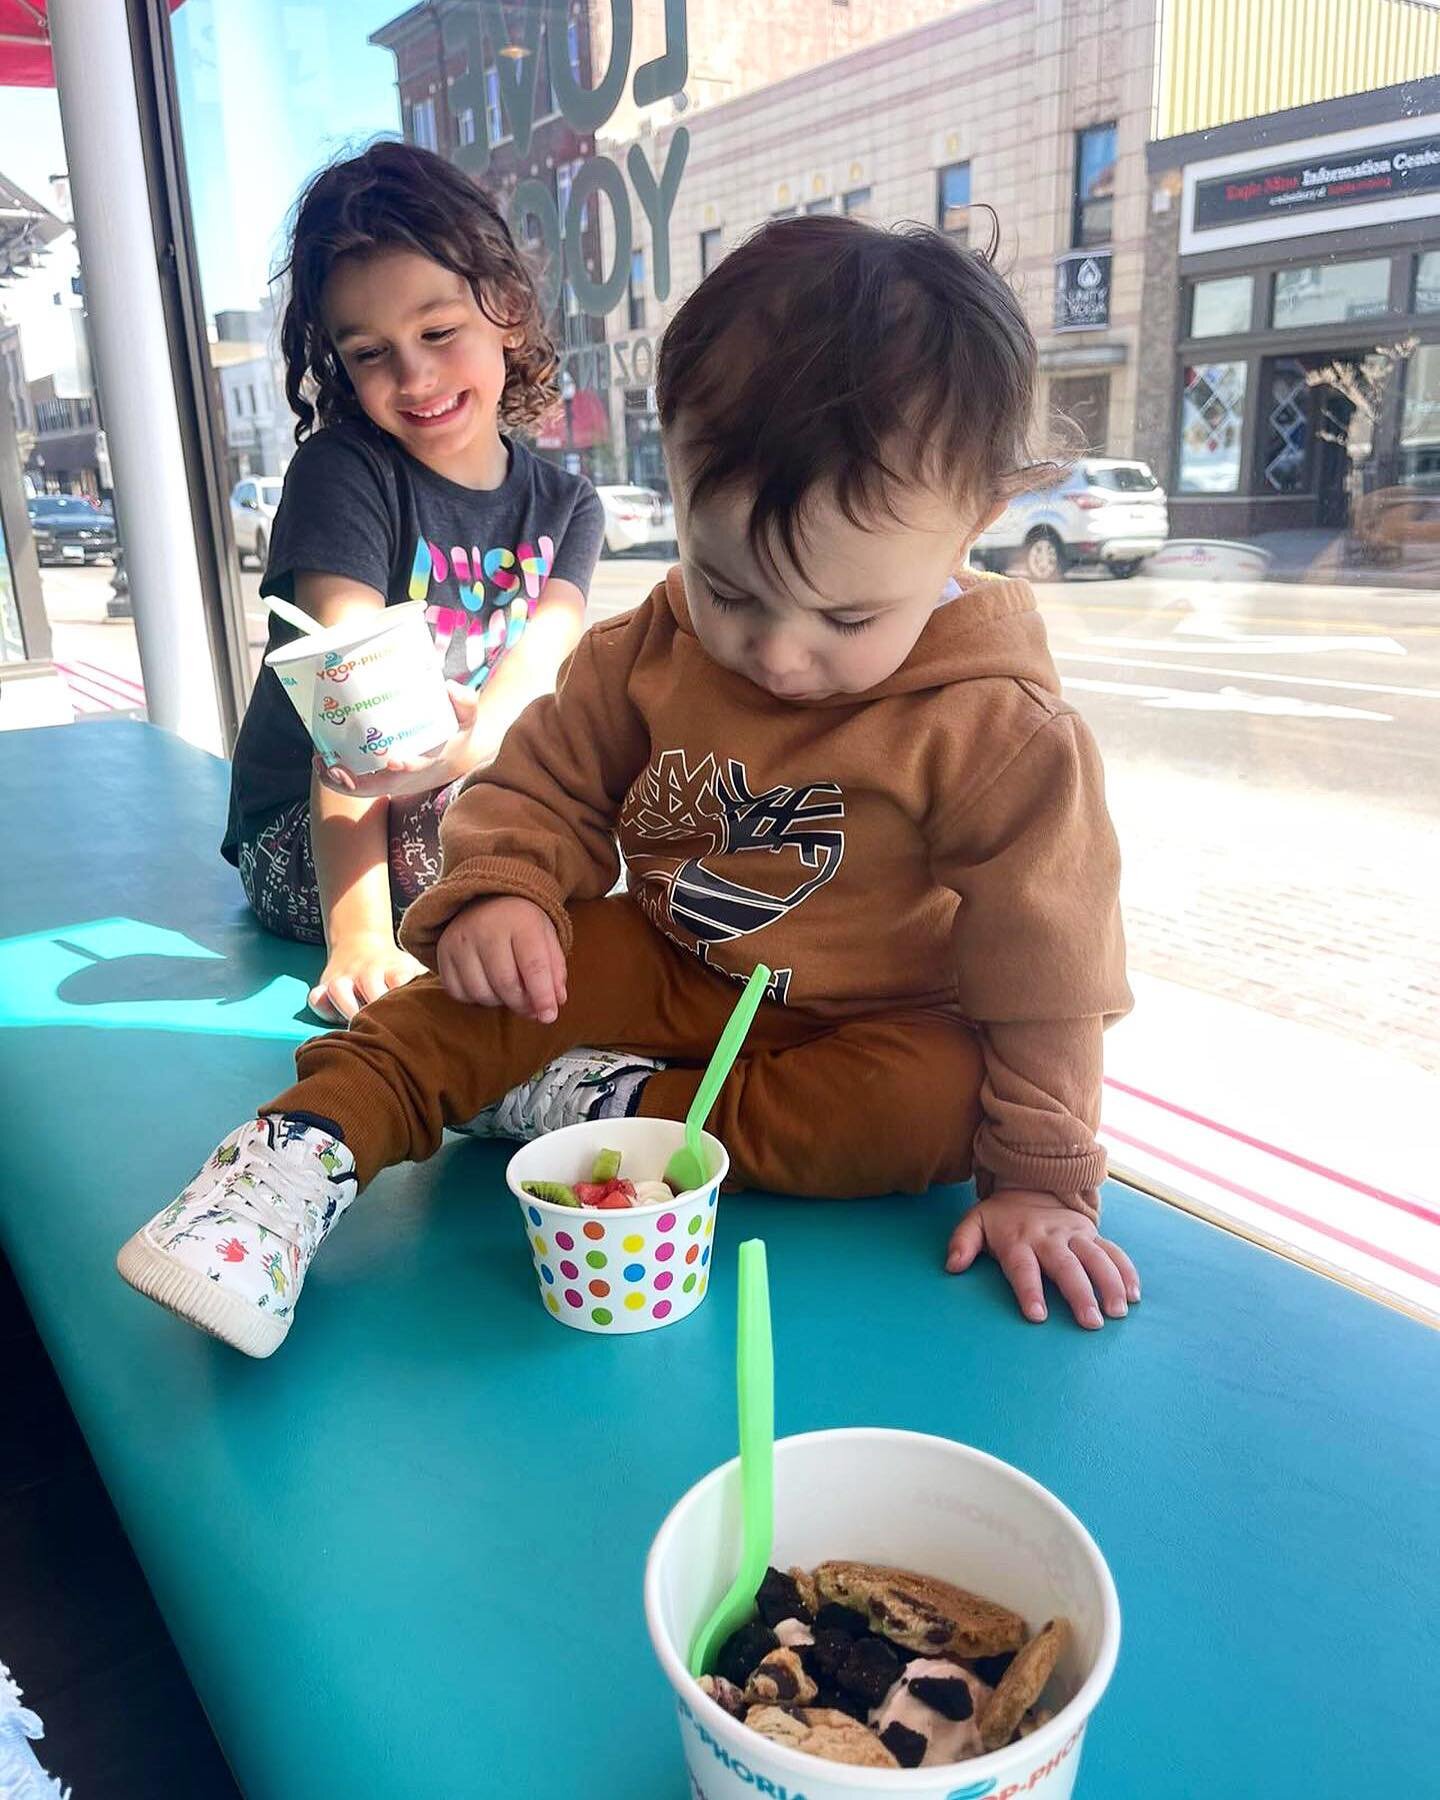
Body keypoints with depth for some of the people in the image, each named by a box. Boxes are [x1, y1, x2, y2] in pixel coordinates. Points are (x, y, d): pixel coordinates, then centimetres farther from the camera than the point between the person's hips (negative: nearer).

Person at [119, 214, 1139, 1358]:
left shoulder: (997, 731, -22)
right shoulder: (651, 651, -11)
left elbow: (1046, 965, -17)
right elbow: (548, 786, 1)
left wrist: (1042, 1180, -16)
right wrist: (501, 891, -20)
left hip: (864, 1022, -2)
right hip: (659, 961, 3)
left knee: (942, 1102, -32)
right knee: (483, 983, -16)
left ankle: (610, 1102, -25)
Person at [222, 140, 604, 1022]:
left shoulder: (567, 508, 2)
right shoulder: (342, 471, -11)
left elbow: (537, 668, -18)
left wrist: (466, 748, -43)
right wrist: (359, 936, -35)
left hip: (474, 803, 5)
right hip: (311, 847, -5)